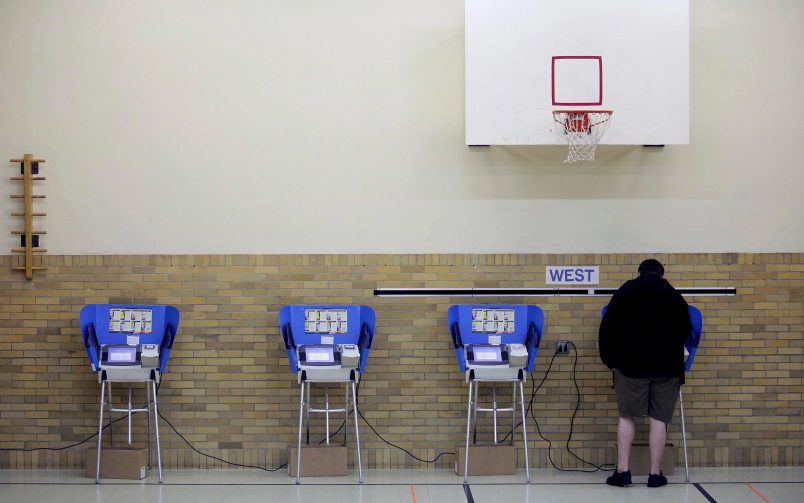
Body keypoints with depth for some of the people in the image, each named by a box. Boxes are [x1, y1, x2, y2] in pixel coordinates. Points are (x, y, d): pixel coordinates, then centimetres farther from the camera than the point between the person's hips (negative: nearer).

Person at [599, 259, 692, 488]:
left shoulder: (626, 291, 6)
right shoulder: (675, 296, 11)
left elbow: (608, 326, 3)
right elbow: (685, 331, 19)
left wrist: (609, 358, 10)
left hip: (631, 363, -1)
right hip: (667, 365, 1)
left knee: (627, 416, 6)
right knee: (659, 419, 1)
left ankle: (622, 470, 1)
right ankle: (655, 473, 1)